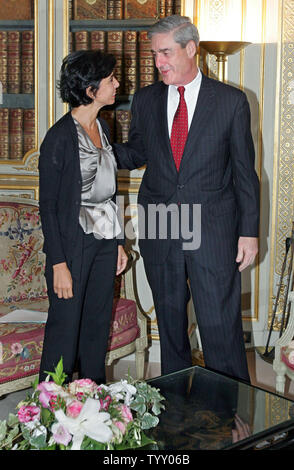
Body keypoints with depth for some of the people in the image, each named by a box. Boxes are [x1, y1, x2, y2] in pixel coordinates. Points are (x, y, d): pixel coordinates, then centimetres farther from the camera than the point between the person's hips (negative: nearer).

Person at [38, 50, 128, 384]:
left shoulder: (101, 127, 9)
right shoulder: (60, 136, -15)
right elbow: (48, 205, -14)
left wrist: (118, 241, 14)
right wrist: (59, 264, -17)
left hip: (105, 240, 7)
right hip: (74, 242, -7)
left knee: (98, 325, 15)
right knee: (65, 329, 2)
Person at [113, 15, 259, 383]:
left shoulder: (231, 101, -2)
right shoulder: (145, 100, 7)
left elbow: (244, 170, 0)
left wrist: (249, 231, -4)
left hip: (213, 232, -3)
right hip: (159, 232, 4)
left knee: (221, 328, -1)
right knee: (169, 322, 16)